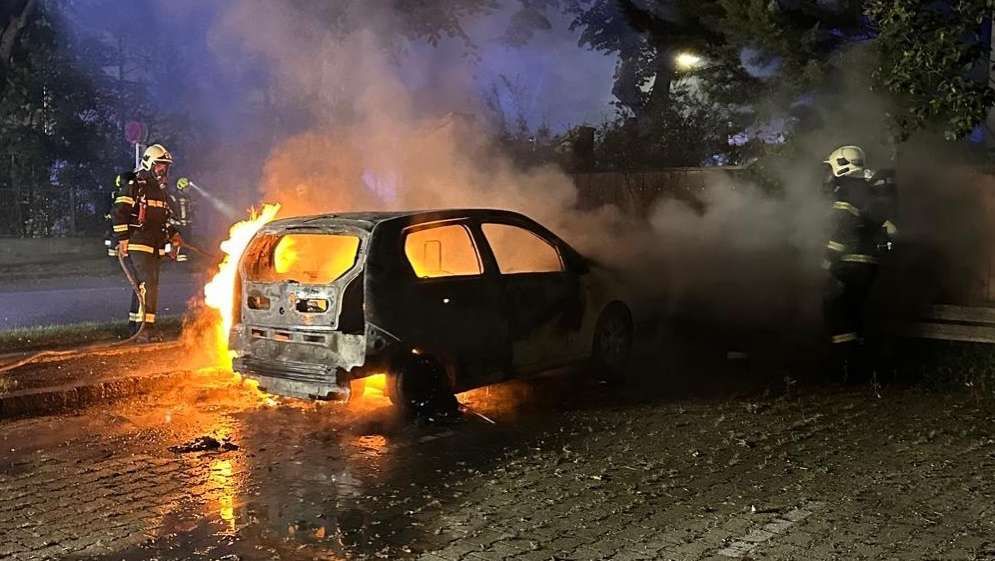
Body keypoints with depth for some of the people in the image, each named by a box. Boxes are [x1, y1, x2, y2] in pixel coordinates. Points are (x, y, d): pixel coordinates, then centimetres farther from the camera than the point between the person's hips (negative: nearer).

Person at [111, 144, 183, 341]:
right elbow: (118, 212, -13)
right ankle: (144, 327, -18)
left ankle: (135, 325, 19)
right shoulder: (134, 185, -7)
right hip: (137, 244, -9)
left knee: (144, 285, 11)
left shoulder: (160, 190, 21)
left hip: (153, 246, 9)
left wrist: (174, 235, 14)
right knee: (148, 283, -17)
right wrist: (122, 239, -17)